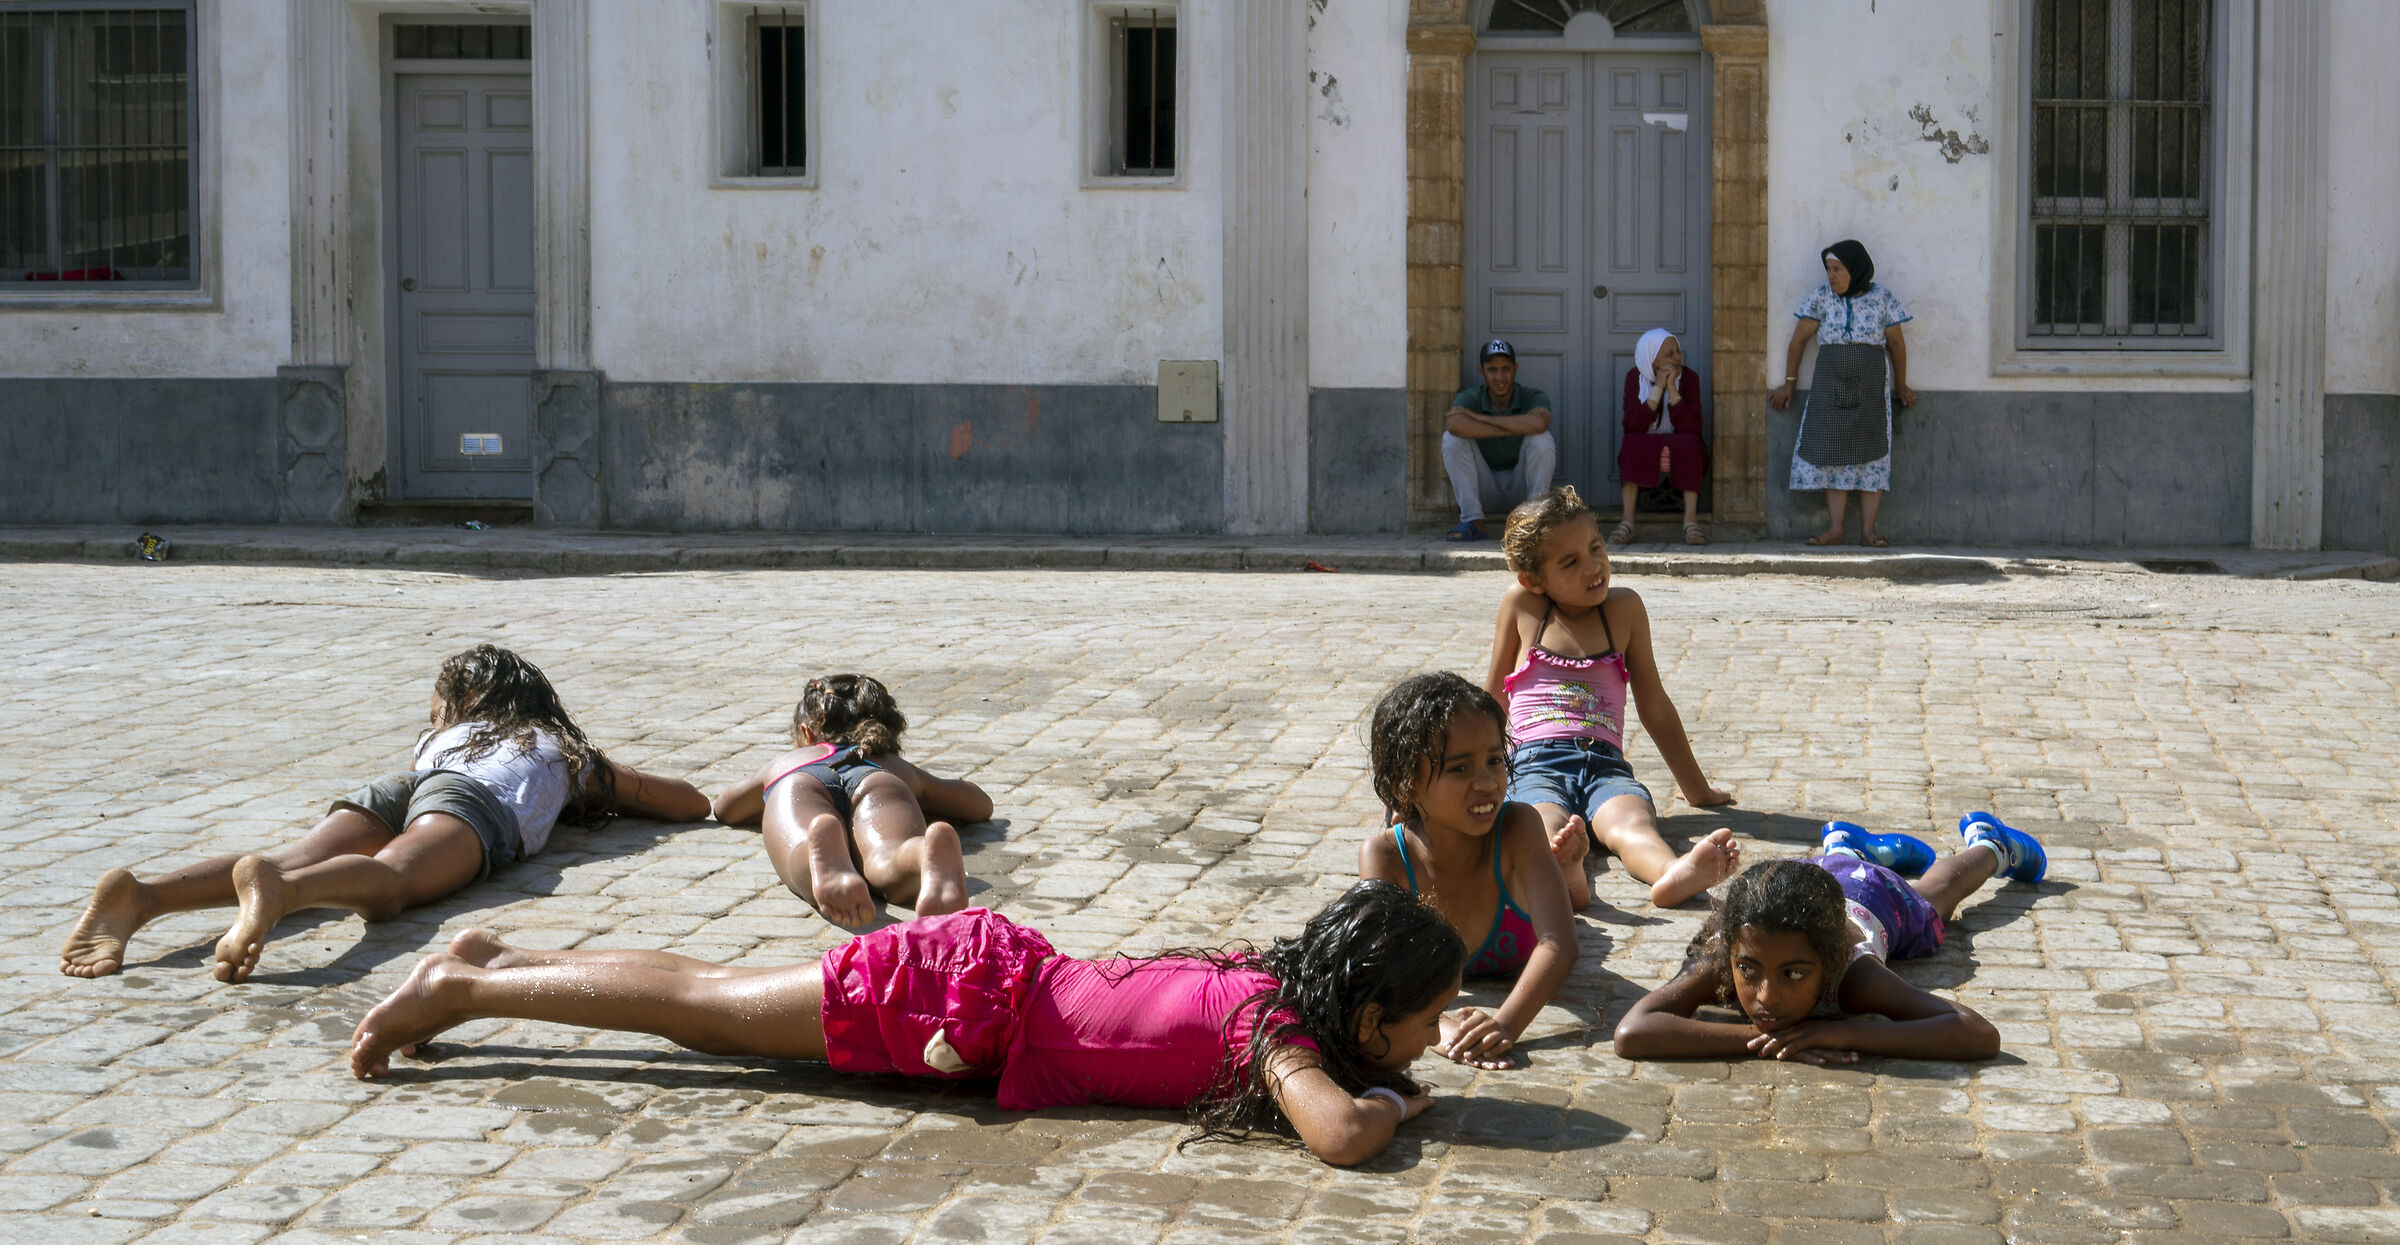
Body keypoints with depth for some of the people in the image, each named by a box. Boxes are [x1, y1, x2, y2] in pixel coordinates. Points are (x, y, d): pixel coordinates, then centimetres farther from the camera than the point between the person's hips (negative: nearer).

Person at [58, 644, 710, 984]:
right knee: (390, 880, -32)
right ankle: (275, 887, -65)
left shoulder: (443, 736, 45)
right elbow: (693, 802, 46)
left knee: (295, 866, -22)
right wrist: (602, 789, 63)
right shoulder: (568, 754, 41)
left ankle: (142, 895, -49)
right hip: (479, 801, -3)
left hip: (394, 788, 3)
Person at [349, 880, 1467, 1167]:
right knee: (700, 1007, 5)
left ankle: (494, 956, 31)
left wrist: (1382, 1076, 8)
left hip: (995, 965, 7)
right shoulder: (1276, 1019, -25)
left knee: (709, 1001, 19)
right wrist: (1389, 1100, -21)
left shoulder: (1278, 976, -2)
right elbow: (1340, 1137, -41)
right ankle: (463, 989, 17)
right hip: (966, 996, -7)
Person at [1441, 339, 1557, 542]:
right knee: (1451, 437, -22)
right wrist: (1513, 430, -34)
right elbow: (1455, 424, -37)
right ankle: (1472, 521, -19)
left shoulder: (1533, 397, -13)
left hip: (1521, 481, -1)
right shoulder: (1470, 398, -11)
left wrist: (1478, 417, -31)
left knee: (1542, 439, -27)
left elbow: (1539, 424, -39)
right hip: (1485, 486, 1)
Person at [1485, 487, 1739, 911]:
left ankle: (1674, 874, -69)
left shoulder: (1625, 608, 16)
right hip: (1536, 764, -1)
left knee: (1633, 821, -37)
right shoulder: (1521, 603, 11)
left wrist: (1697, 790, 28)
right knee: (1547, 825, -40)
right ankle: (1564, 870, -74)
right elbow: (1493, 697, 22)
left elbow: (1655, 706, 23)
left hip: (1606, 764, 1)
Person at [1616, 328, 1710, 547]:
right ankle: (1627, 522, -35)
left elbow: (1691, 428, -19)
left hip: (1682, 454, 0)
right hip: (1643, 453, 0)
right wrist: (1658, 388, -22)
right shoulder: (1635, 377, -4)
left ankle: (1691, 521, -38)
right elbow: (1635, 426, -18)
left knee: (1689, 445, -31)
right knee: (1633, 444, -30)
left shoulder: (1688, 378, -5)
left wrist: (1672, 388, -22)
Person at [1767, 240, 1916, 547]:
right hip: (1829, 387, 1)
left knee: (1871, 453, -4)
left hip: (1871, 389, -1)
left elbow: (1896, 343, 8)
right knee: (1833, 452, -3)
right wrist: (1788, 382, 6)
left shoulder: (1883, 299, 0)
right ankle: (1835, 528, -3)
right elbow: (1799, 340, 6)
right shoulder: (1821, 297, 2)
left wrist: (1901, 386, 12)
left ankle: (1868, 530, -3)